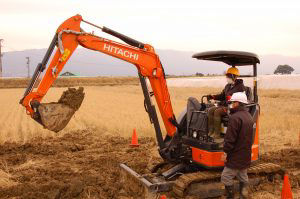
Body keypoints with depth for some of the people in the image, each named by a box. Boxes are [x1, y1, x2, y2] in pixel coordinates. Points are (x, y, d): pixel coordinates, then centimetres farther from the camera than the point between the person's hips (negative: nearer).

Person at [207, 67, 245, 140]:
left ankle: (217, 135, -26)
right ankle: (210, 132, -16)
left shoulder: (240, 86, -4)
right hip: (225, 105, 8)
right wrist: (213, 97, 7)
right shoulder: (228, 86, 20)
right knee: (211, 110, -14)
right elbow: (222, 95, 24)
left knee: (217, 111, -29)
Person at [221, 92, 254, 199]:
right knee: (243, 177, 18)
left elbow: (230, 138, -22)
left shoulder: (235, 117, -20)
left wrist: (226, 152, -15)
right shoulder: (249, 117, 12)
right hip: (246, 155, 10)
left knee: (226, 177, -2)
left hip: (236, 156, -10)